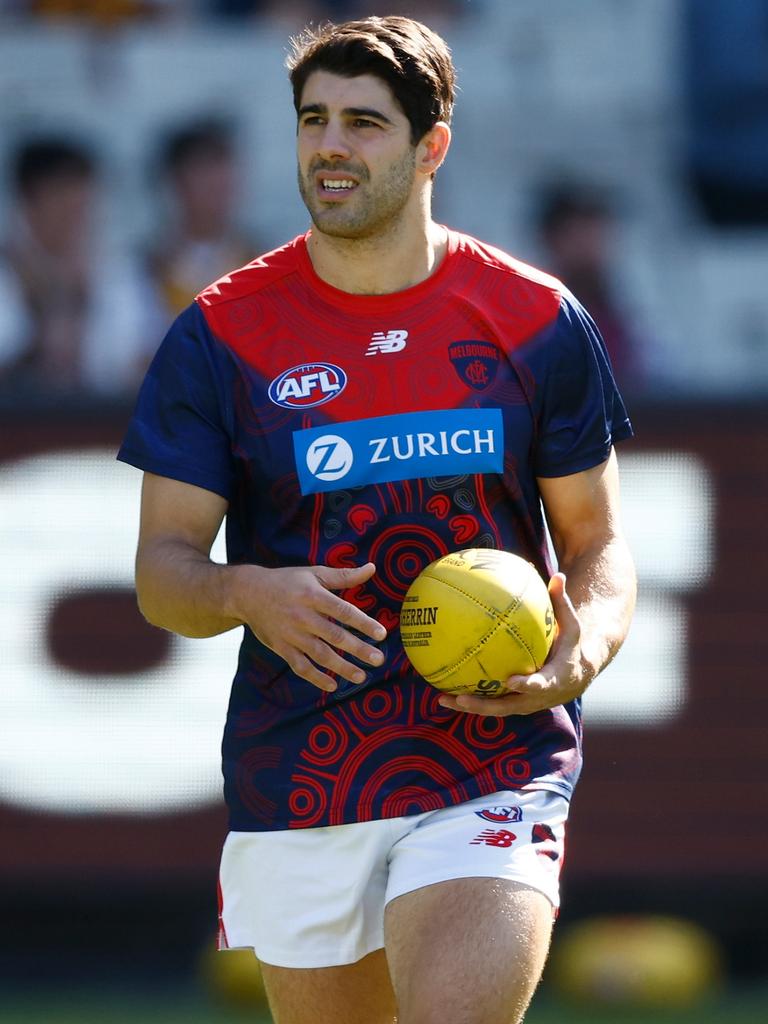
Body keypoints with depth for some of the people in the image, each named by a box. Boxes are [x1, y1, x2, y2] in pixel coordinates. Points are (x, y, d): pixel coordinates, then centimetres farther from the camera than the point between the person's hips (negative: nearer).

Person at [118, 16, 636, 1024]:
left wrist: (582, 655, -12)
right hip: (295, 782, 2)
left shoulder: (538, 321, 2)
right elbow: (162, 567, 2)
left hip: (494, 774, -2)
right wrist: (245, 594, -21)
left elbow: (598, 543, 10)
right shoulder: (221, 335, 2)